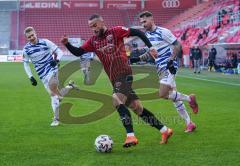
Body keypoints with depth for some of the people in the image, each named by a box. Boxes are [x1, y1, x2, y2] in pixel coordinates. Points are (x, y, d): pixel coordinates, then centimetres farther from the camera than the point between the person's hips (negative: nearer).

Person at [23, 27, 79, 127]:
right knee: (53, 94, -3)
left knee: (52, 85, -30)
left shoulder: (45, 42, -7)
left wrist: (57, 60, -23)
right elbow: (26, 64, 10)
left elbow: (59, 51, -2)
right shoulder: (26, 49, -1)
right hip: (42, 74, 3)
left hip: (52, 68, -3)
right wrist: (31, 77, 1)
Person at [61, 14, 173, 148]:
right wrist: (67, 44, -6)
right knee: (137, 108, 8)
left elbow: (138, 33, -3)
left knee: (117, 101, -25)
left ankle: (131, 136, -23)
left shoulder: (115, 31, -3)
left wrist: (150, 47, -9)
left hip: (124, 74, -7)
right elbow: (78, 52, 10)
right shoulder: (93, 41, 14)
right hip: (114, 79, 7)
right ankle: (165, 130, 18)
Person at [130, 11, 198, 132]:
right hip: (160, 69, 8)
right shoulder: (147, 35, 12)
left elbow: (177, 45, -11)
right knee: (173, 95, 9)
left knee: (162, 94, -20)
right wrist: (137, 59, 11)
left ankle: (189, 98, 1)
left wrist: (171, 60, -20)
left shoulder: (163, 32, -12)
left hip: (169, 67, -8)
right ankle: (189, 123, 16)